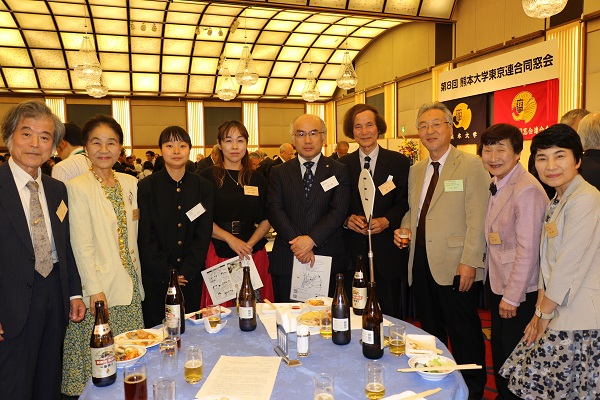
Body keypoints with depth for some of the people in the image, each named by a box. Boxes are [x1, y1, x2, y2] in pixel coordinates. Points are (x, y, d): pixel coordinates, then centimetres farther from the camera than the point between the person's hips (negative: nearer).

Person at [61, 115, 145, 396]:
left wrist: (137, 277, 11)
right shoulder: (78, 187, -10)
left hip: (129, 284, 5)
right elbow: (81, 245, -13)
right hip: (100, 287, -5)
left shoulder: (129, 183, 7)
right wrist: (94, 290, -14)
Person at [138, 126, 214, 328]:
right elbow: (146, 237, -5)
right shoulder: (146, 187, -2)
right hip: (156, 279, -1)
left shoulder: (203, 186, 3)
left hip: (191, 277, 2)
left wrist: (186, 272, -8)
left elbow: (204, 234, -1)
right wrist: (167, 274, -10)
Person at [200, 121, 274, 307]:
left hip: (254, 254, 3)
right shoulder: (207, 177, 2)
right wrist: (230, 239, -14)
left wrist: (250, 244, -7)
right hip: (218, 254, -2)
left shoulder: (257, 179, 10)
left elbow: (266, 220, 9)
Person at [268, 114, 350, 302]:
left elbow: (339, 211, -6)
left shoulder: (339, 171, 5)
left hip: (328, 259, -1)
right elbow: (275, 210, -2)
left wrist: (312, 239, -17)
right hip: (287, 261, 1)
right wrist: (296, 242, -14)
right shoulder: (279, 172, 9)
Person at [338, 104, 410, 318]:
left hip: (388, 252, -1)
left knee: (389, 315, 8)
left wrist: (387, 221, -15)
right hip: (354, 250, 1)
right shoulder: (343, 164, 8)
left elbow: (405, 202, 0)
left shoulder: (399, 162, 3)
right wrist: (348, 219, -11)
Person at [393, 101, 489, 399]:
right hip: (421, 263, 6)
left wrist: (470, 262, -18)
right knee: (430, 331, 16)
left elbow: (477, 219, -13)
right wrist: (404, 228, 4)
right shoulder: (416, 170, 14)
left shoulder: (471, 165, -6)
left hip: (456, 266, -6)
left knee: (464, 334, 6)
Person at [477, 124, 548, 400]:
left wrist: (511, 297, -17)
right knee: (499, 350, 21)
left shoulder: (527, 190, -21)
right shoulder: (497, 185, 5)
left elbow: (528, 250, -22)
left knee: (513, 355, 8)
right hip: (496, 284, 8)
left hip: (518, 292, -8)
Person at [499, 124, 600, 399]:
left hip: (578, 319, -8)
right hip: (557, 313, 8)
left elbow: (570, 266, -18)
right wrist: (540, 310, 7)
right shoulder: (556, 202, 13)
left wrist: (544, 313, -7)